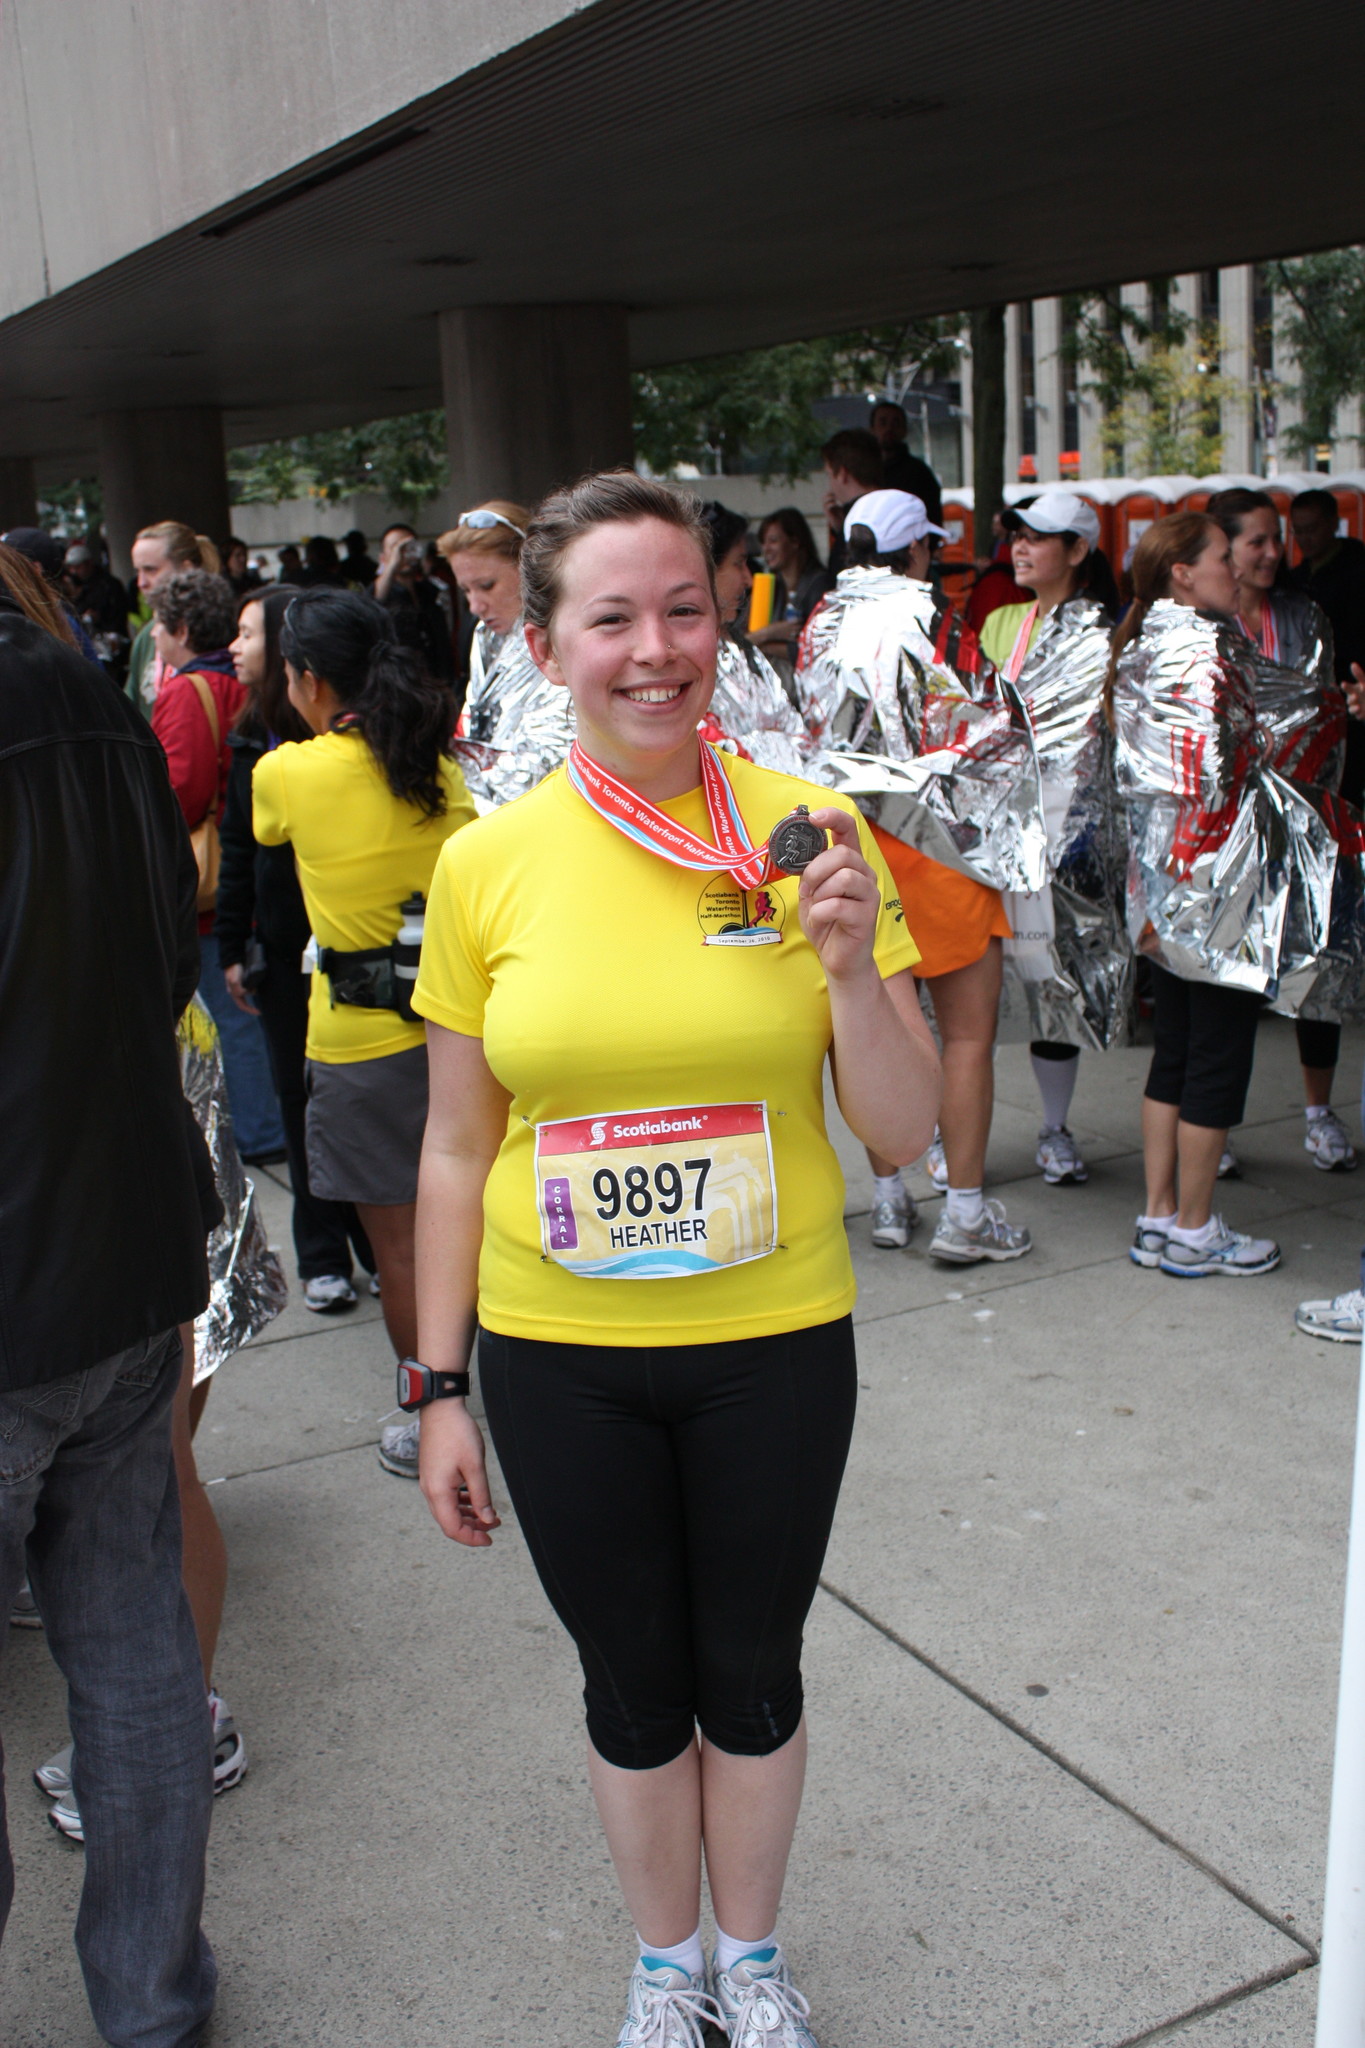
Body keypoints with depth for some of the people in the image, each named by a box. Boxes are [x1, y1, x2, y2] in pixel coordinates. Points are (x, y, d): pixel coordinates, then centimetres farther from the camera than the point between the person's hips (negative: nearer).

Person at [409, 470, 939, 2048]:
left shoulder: (805, 833, -8)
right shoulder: (488, 865, -7)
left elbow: (904, 1132, -6)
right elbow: (458, 1149, 1)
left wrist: (851, 968, -24)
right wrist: (440, 1387, 3)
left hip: (774, 1346, 0)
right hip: (559, 1361, 0)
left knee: (753, 1672, 19)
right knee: (634, 1683, 19)